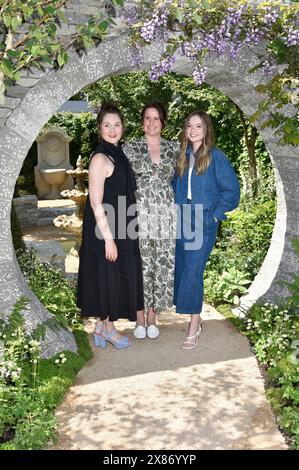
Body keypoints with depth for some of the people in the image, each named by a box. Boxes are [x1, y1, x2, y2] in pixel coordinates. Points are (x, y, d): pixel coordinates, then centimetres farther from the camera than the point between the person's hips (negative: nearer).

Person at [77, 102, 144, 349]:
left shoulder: (118, 154, 10)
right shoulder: (100, 158, -17)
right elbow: (96, 202, -20)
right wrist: (108, 238, -22)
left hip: (120, 229, 9)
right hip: (106, 229, -9)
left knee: (118, 277, 15)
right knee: (109, 276, 4)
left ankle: (102, 325, 29)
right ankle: (108, 328, 23)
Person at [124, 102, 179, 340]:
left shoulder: (174, 148, 9)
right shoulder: (130, 148, 4)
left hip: (165, 213, 2)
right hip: (139, 213, -2)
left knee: (163, 265, 3)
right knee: (140, 265, 0)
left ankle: (152, 316, 19)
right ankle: (140, 318, 15)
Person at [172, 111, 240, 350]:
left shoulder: (216, 157, -7)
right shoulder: (183, 156, 9)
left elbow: (232, 190, -6)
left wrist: (215, 213, -8)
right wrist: (177, 208, 10)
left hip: (204, 224, -6)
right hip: (182, 222, 6)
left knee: (193, 272, -8)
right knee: (181, 269, 9)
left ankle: (194, 325, 5)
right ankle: (195, 317, 26)